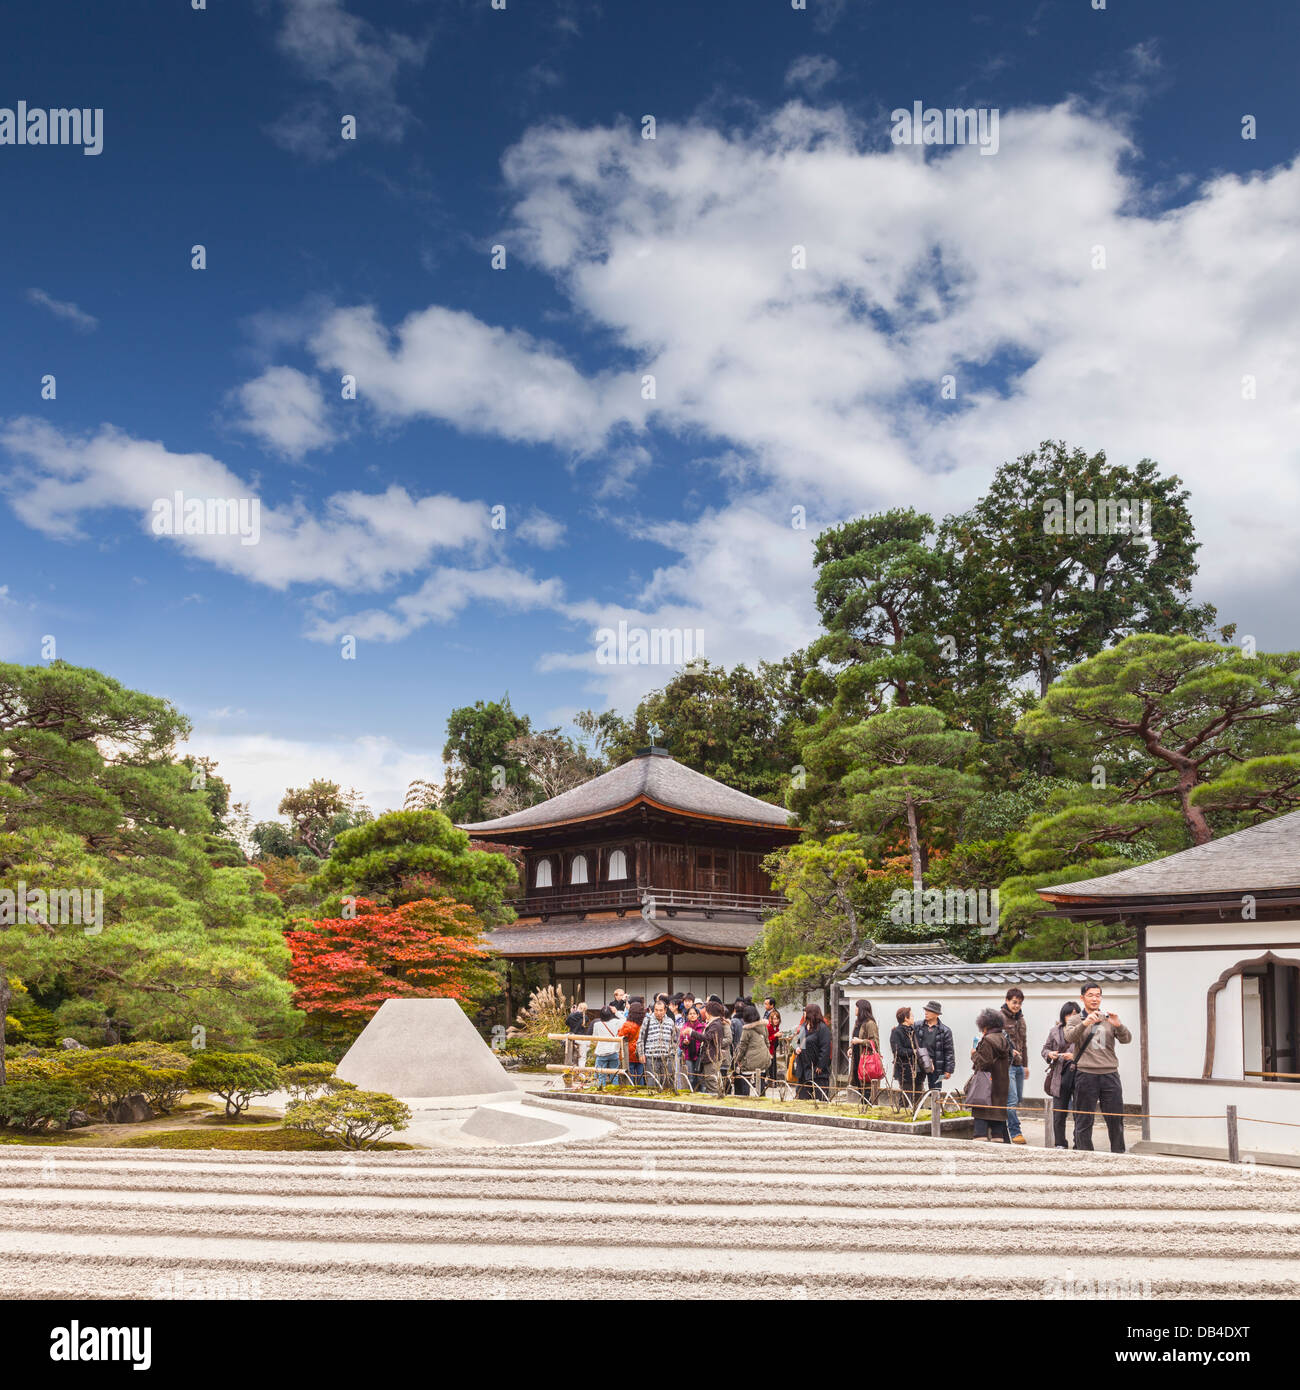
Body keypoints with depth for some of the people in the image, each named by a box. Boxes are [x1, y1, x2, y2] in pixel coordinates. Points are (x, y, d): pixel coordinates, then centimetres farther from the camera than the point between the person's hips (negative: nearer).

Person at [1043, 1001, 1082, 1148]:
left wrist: (1075, 1056, -18)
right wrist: (1050, 1054, -2)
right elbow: (1045, 1049, 19)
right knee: (1058, 1114, 7)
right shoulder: (1055, 1030, 11)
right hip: (1060, 1076, 4)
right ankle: (1060, 1144, 18)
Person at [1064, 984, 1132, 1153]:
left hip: (1110, 1074, 2)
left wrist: (1118, 1025, -21)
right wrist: (1085, 1023, -30)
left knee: (1116, 1119, 3)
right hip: (1085, 1074, -2)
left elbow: (1127, 1039, 0)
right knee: (1084, 1120, 1)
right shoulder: (1076, 1021, 8)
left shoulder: (1109, 1019, 14)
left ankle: (1118, 1155, 15)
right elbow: (1070, 1038, -13)